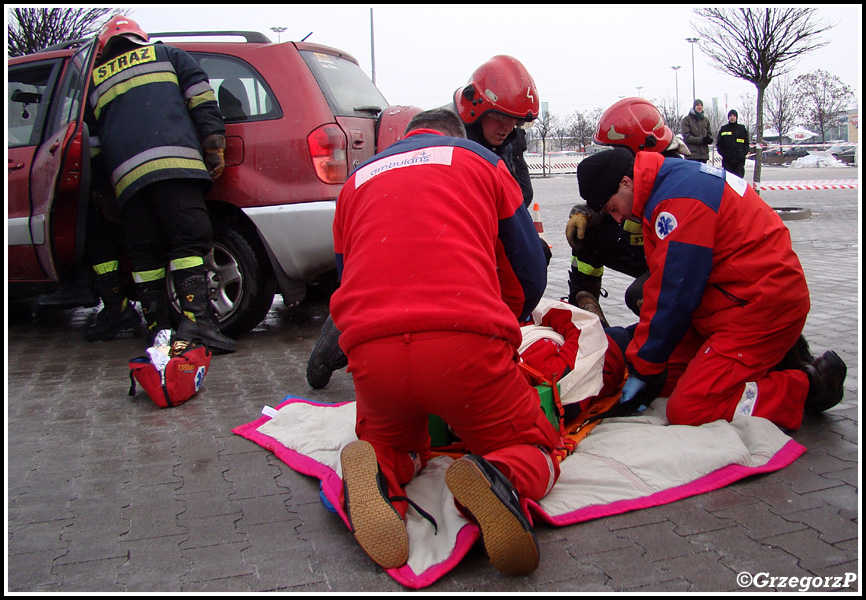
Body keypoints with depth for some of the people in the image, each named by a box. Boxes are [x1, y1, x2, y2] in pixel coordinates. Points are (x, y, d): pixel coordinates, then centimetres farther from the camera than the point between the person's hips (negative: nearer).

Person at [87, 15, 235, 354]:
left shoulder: (94, 80, 31)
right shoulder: (168, 56, 24)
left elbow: (94, 136, 27)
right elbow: (201, 101, 10)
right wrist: (215, 150, 5)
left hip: (125, 174, 3)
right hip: (174, 162, -3)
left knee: (144, 254, 5)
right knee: (189, 240, -10)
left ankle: (156, 328, 3)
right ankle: (196, 319, -24)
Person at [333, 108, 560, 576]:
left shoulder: (357, 179, 28)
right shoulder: (480, 160, 20)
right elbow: (530, 273, 20)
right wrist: (503, 326, 39)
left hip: (370, 350, 3)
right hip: (467, 342, -2)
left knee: (392, 442, 31)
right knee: (533, 449, 19)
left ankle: (379, 475, -6)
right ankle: (501, 477, -18)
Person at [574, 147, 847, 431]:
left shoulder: (679, 199, -21)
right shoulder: (674, 178, 11)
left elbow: (675, 298, -20)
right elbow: (663, 284, 14)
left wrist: (642, 367, -9)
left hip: (761, 308, -10)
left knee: (686, 412, -15)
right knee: (665, 382, 7)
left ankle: (809, 385, -2)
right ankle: (776, 355, 13)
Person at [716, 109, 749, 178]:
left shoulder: (742, 129, 11)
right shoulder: (723, 129, 9)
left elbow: (746, 143, 11)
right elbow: (718, 144, 9)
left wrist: (743, 153, -5)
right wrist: (723, 153, -5)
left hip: (739, 160, 0)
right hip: (727, 160, 0)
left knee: (739, 177, -4)